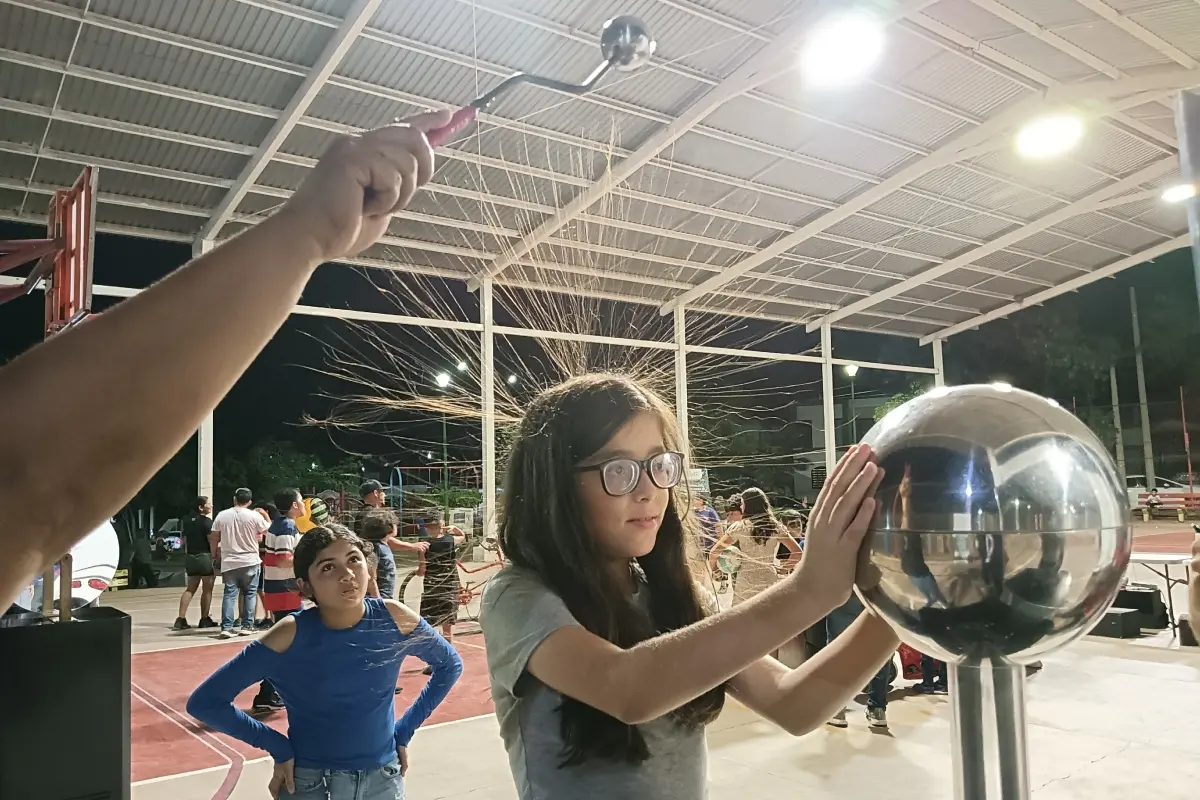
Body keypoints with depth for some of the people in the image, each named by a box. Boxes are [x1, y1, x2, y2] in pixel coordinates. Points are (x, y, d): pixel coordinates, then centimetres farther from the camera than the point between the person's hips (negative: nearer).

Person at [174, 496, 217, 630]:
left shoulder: (187, 521, 11)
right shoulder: (207, 521, -12)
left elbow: (184, 540, 15)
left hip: (191, 558, 7)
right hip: (205, 557, -7)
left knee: (190, 589, 11)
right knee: (207, 589, 5)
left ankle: (181, 619, 1)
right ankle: (205, 619, 11)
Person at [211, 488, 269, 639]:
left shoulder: (222, 515, 0)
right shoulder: (254, 516, -8)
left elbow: (214, 538, 6)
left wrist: (214, 554, 21)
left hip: (229, 562, 2)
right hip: (250, 561, -2)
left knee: (229, 594, 4)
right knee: (250, 593, 9)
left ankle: (227, 627, -3)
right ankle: (247, 625, 9)